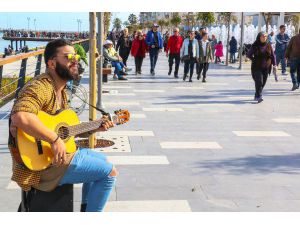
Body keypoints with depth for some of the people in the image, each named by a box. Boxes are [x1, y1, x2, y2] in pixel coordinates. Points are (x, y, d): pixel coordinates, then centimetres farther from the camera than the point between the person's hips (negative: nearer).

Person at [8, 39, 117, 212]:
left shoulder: (61, 91, 11)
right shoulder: (41, 87, -22)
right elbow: (20, 117, -41)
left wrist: (94, 128, 9)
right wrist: (55, 140, -35)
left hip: (58, 152, 11)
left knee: (101, 160, 26)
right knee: (109, 172, -9)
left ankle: (86, 208, 32)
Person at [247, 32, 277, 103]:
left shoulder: (268, 45, 5)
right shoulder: (255, 46, -4)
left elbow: (273, 56, 7)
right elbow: (248, 55, 3)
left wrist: (274, 64, -2)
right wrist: (254, 60, -4)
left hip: (266, 68, 4)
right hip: (257, 68, -4)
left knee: (263, 83, 7)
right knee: (259, 82, -14)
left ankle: (256, 96, 23)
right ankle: (259, 97, -15)